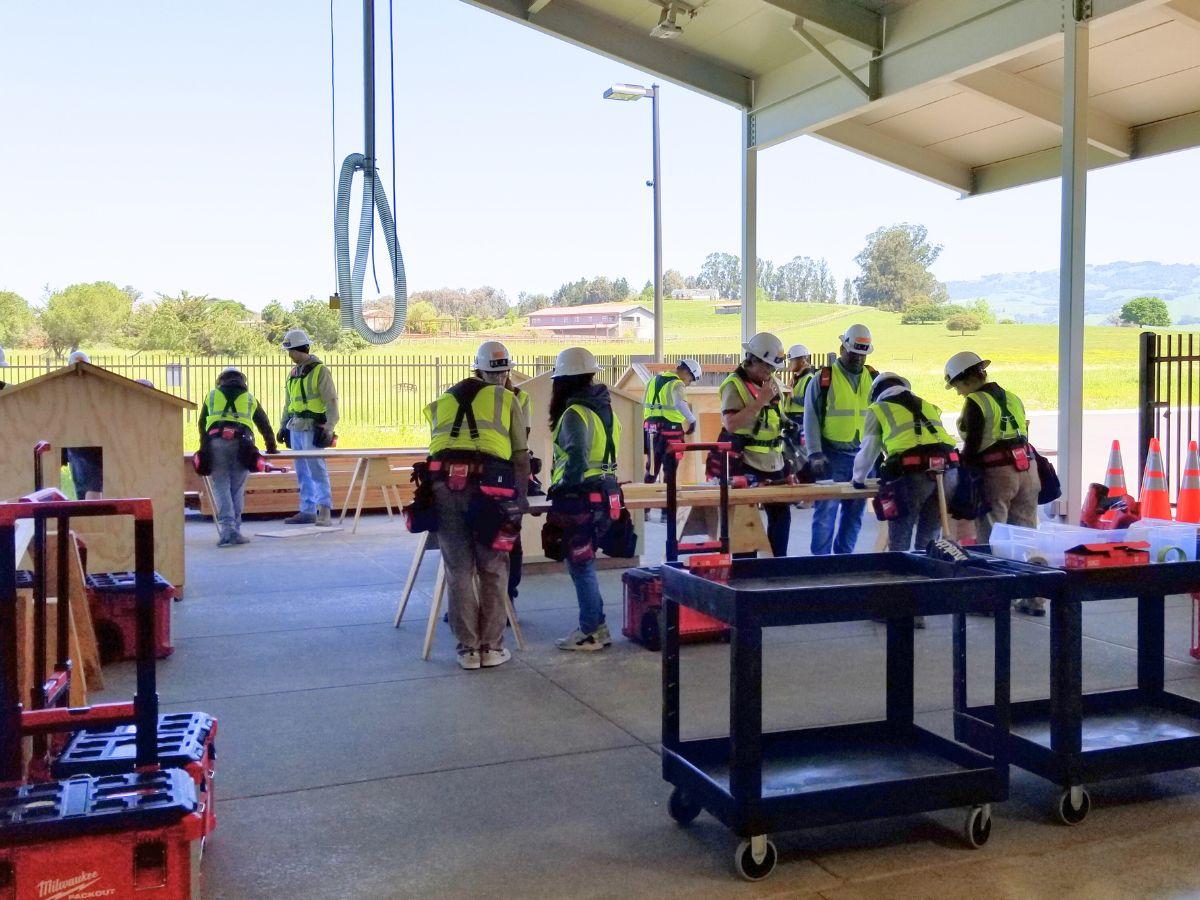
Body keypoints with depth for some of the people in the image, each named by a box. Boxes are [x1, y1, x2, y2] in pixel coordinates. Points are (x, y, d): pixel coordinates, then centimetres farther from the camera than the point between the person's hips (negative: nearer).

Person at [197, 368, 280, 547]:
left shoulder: (212, 395, 25)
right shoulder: (250, 398, 25)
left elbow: (202, 425, 29)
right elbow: (265, 425, 30)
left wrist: (204, 447, 43)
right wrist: (272, 448, 44)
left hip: (215, 442, 0)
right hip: (241, 443, 0)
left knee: (221, 487, 0)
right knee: (237, 489, 7)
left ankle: (227, 529, -14)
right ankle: (235, 532, 4)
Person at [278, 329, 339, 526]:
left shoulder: (320, 371, -6)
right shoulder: (294, 373, 17)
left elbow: (331, 402, -10)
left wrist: (329, 428, -16)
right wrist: (283, 425, 20)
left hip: (312, 428, -8)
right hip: (295, 428, 8)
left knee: (317, 469, -12)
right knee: (302, 472, 9)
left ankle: (325, 511, -12)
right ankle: (307, 511, 15)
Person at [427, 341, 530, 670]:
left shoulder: (443, 402, 25)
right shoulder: (507, 400, 17)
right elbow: (520, 457, 13)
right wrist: (518, 499, 19)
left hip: (443, 485, 2)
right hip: (487, 486, -2)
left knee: (459, 570, 10)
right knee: (493, 570, 10)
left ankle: (468, 649, 15)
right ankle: (492, 647, 15)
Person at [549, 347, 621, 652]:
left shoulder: (575, 413, -15)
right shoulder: (603, 408, 12)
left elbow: (577, 460, -25)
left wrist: (561, 489, -14)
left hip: (580, 499, -9)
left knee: (580, 566, 0)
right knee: (584, 564, 16)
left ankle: (591, 632, 6)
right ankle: (595, 627, 22)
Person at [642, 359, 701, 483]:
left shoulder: (654, 380, 15)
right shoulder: (677, 384, -11)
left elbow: (644, 403, 22)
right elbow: (680, 404, -30)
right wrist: (692, 420, -26)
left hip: (650, 427, 7)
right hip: (670, 427, -7)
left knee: (652, 465, 15)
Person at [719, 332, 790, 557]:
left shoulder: (773, 382, 13)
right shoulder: (735, 385, -12)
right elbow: (731, 424, -26)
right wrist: (761, 401, -24)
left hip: (774, 463, 8)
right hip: (747, 465, -8)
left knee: (781, 515, 12)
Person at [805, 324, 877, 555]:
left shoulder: (873, 379, 10)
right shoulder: (823, 379, -3)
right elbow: (811, 419, -5)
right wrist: (815, 455, -12)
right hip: (831, 456, -4)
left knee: (855, 511, 10)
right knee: (826, 510, -4)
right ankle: (820, 559, 3)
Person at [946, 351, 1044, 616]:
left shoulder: (975, 402, -7)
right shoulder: (1012, 397, 16)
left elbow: (972, 446, -12)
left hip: (997, 474, -7)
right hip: (1027, 469, 7)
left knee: (990, 539, 3)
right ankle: (1034, 599, 16)